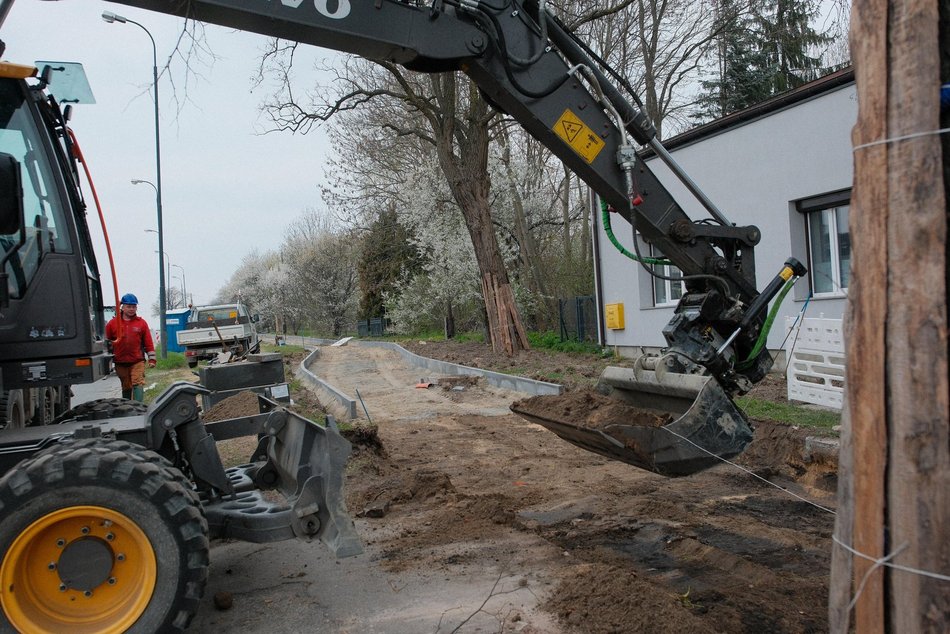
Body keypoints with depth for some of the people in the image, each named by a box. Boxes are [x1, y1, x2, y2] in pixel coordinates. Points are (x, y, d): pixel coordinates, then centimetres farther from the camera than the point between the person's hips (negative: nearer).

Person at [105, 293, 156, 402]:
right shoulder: (113, 323, 5)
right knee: (126, 388, 11)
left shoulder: (141, 323, 4)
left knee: (138, 384, -12)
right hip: (120, 363, 2)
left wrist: (152, 359, -1)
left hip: (138, 361, -2)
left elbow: (148, 343, 3)